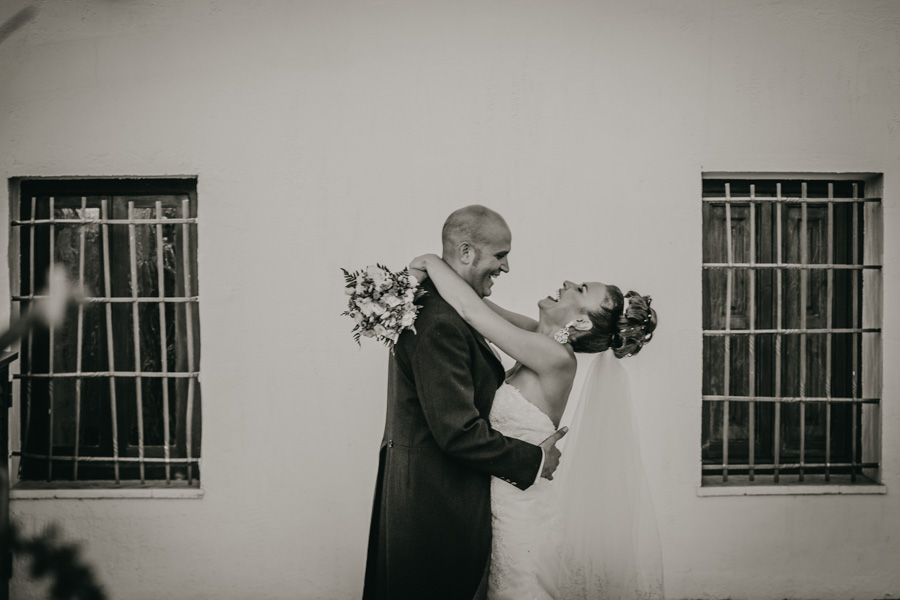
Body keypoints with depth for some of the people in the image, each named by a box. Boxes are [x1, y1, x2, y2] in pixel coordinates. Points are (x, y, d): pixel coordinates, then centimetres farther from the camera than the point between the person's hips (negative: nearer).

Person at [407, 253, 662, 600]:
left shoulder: (556, 357, -22)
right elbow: (479, 307, 8)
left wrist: (432, 262, -12)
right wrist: (435, 274, -3)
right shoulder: (542, 339, 1)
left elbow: (469, 309, -25)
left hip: (521, 516, -8)